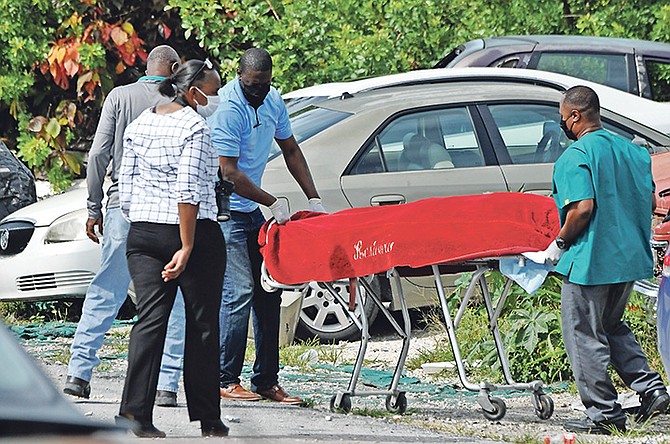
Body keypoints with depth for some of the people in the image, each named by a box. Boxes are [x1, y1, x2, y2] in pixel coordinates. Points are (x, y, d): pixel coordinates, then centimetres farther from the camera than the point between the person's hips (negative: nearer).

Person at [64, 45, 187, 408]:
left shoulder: (119, 97, 5)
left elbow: (98, 155, 1)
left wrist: (94, 208, 8)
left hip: (123, 205, 2)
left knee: (104, 294, 9)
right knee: (172, 300, 3)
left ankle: (78, 372, 3)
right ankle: (167, 385, -1)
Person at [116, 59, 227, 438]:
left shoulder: (141, 124, 12)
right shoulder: (194, 127, -11)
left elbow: (126, 188, 13)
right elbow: (187, 191, -18)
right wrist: (187, 247, -18)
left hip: (142, 234, 6)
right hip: (195, 233, -6)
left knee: (150, 318, 2)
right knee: (202, 323, 4)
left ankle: (135, 410, -12)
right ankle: (208, 420, 9)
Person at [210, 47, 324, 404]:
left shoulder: (272, 101, 5)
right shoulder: (228, 109, -19)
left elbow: (291, 151, 17)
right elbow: (229, 173, -21)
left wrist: (313, 199, 8)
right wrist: (274, 204, -17)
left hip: (252, 211, 8)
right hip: (225, 211, -8)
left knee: (268, 293, 6)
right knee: (239, 292, -15)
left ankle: (266, 381, 11)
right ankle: (225, 381, -10)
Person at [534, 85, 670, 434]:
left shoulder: (575, 157, -15)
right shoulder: (633, 151, 8)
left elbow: (582, 208, -24)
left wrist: (559, 244, -10)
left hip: (589, 261, -8)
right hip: (631, 258, 8)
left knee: (584, 336, 3)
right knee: (612, 327, 24)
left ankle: (603, 413, 5)